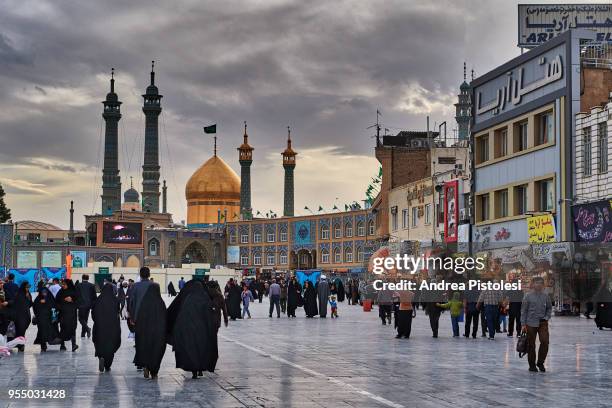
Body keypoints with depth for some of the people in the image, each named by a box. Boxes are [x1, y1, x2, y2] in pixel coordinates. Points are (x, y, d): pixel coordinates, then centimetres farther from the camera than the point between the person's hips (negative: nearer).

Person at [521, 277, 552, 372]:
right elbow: (523, 310, 0)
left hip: (543, 323, 2)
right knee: (531, 344, 3)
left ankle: (540, 363, 7)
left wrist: (547, 317, 1)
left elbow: (549, 308, 17)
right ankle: (532, 365, 16)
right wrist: (523, 324, -3)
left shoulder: (545, 296, 5)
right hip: (531, 323, -2)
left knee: (545, 341, -11)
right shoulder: (528, 296, -1)